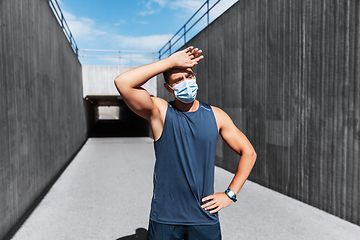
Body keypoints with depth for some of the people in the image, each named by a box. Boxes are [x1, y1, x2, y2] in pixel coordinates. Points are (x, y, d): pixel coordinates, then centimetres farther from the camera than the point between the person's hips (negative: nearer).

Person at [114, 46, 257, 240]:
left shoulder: (215, 115, -1)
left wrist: (230, 194, 1)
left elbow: (249, 153, 7)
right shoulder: (159, 112, -7)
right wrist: (171, 61, -21)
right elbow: (122, 82, -23)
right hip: (164, 218, -1)